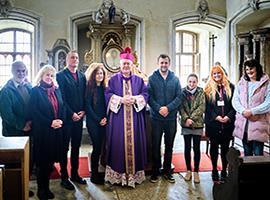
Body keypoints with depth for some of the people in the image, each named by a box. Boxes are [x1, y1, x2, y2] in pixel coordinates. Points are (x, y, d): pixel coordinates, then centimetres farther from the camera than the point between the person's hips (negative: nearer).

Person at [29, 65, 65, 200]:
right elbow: (34, 112, -11)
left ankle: (46, 187, 23)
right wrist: (50, 123, -15)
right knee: (43, 162, 3)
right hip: (42, 132, -5)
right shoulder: (36, 91, -4)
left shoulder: (56, 90, 12)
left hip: (56, 131, 5)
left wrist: (61, 120, -6)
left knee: (50, 161, 9)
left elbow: (62, 108, 12)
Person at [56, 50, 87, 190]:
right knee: (65, 147, 4)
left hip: (79, 116, 6)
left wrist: (83, 111, -3)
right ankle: (64, 177, 13)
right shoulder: (60, 75, -6)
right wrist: (71, 114, -14)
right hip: (66, 117, -5)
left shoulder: (82, 76, 12)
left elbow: (84, 95, 11)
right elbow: (61, 98, -12)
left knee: (76, 147, 13)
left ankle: (75, 174, 24)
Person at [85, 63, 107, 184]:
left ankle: (97, 172, 19)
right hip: (93, 122, -5)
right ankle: (94, 175, 9)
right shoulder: (89, 87, -5)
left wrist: (105, 118, -3)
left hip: (103, 122, 5)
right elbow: (88, 106, -8)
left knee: (99, 147, 7)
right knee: (97, 147, -4)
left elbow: (106, 105, 12)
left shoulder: (103, 88, 11)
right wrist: (98, 120, -10)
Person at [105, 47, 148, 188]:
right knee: (118, 143, -1)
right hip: (118, 117, -1)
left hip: (134, 118, 2)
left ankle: (134, 173, 12)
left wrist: (135, 99, -13)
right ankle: (118, 173, 8)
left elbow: (145, 94, 5)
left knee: (134, 143, 3)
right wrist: (121, 99, -15)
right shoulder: (113, 79, 7)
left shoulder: (138, 80, 12)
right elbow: (108, 95, -1)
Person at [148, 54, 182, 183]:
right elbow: (149, 96, -4)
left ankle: (167, 170, 22)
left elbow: (179, 97, 0)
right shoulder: (152, 78, 2)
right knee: (155, 145, 5)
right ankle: (155, 171, 17)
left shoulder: (175, 79, 6)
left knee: (169, 145, 10)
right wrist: (159, 108, -17)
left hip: (171, 117, 2)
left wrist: (168, 108, -14)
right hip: (156, 117, -2)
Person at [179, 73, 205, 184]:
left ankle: (196, 171, 13)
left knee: (196, 148, 3)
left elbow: (202, 107, -7)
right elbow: (181, 107, -2)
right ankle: (188, 170, 20)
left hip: (197, 124, -1)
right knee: (187, 148, 8)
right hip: (186, 124, 1)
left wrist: (192, 118, -15)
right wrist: (186, 118, -17)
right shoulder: (183, 92, 4)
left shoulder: (201, 93, 2)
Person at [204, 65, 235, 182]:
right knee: (214, 146, 7)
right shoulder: (208, 89, 5)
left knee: (225, 147, 5)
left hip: (227, 123, 1)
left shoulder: (230, 87, 7)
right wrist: (216, 117, -12)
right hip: (213, 123, 0)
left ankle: (224, 171, 16)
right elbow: (207, 106, 0)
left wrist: (228, 116, -11)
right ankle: (214, 170, 19)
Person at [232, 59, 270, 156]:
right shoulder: (241, 84, 12)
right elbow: (235, 100, 5)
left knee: (258, 154, -2)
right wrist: (243, 110, -13)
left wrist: (252, 111, -17)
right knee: (247, 153, 14)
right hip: (243, 124, 4)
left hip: (258, 124, -4)